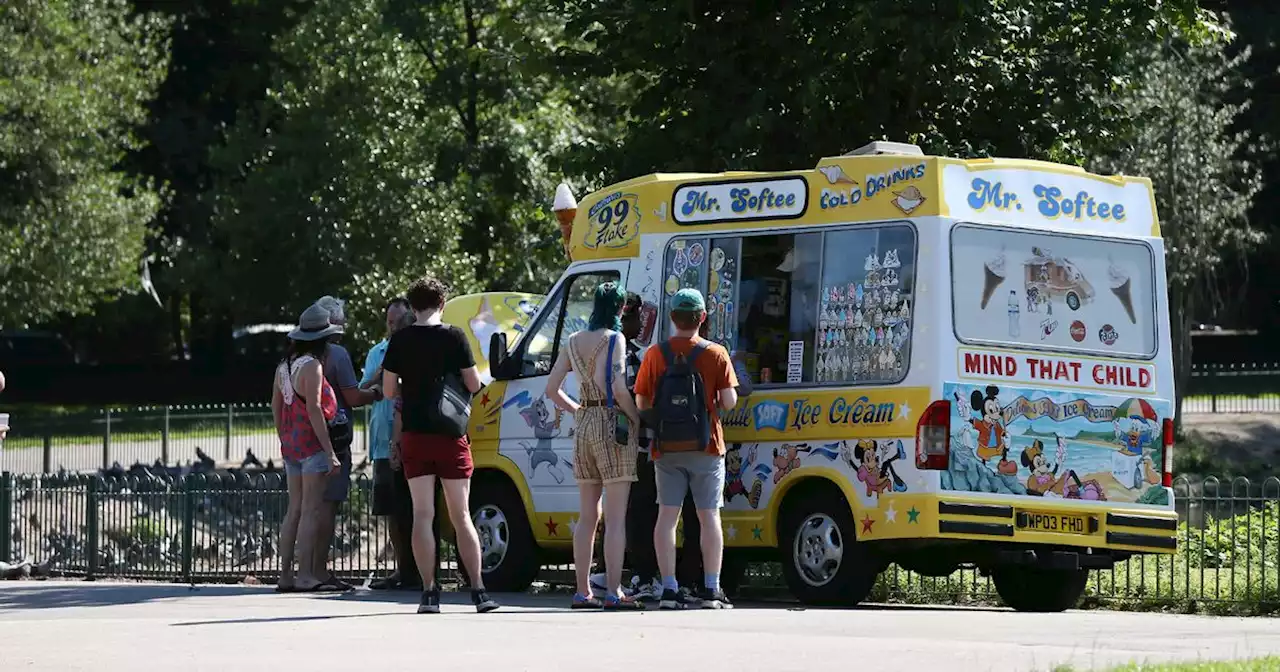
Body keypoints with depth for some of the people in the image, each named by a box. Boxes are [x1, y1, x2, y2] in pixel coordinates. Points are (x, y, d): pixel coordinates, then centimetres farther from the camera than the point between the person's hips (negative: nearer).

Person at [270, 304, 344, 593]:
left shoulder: (283, 367, 12)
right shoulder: (312, 366, -13)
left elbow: (276, 408, 16)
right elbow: (314, 409, -18)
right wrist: (330, 452, -17)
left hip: (291, 446, 8)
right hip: (312, 443, -8)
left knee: (294, 510, 10)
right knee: (310, 510, -8)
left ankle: (285, 575, 11)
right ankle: (305, 575, -11)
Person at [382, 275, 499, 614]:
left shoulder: (400, 341, 0)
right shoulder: (454, 337, -6)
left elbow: (389, 389, 3)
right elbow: (474, 385, -3)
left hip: (415, 436, 1)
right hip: (450, 435, -1)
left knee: (422, 515, 3)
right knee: (461, 516, 4)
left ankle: (429, 592, -4)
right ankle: (479, 591, 1)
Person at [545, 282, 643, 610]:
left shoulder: (574, 342, 11)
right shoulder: (614, 339, -9)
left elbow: (552, 389, 12)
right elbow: (618, 387, -21)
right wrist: (636, 418, -7)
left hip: (583, 424, 6)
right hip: (613, 423, -6)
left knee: (587, 515, 11)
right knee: (616, 517, -5)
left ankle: (582, 591, 11)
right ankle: (614, 592, -9)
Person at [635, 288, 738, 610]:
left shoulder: (655, 355, -1)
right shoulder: (715, 354, -6)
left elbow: (642, 402, 1)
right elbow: (729, 401, -10)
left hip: (666, 448, 1)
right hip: (706, 449, -1)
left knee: (667, 516, 4)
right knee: (709, 516, 4)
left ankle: (669, 589, 0)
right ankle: (711, 589, 3)